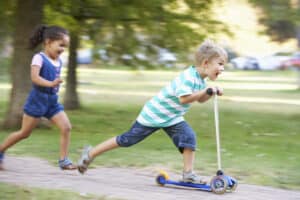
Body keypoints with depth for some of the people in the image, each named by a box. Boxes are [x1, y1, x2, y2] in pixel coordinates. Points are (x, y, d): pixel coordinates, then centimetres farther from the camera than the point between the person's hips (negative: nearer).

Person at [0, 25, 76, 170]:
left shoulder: (59, 61, 7)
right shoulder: (39, 58, -15)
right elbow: (34, 77, -31)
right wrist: (51, 84, -43)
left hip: (53, 101, 6)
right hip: (38, 99, -6)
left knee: (66, 127, -9)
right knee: (24, 133, 3)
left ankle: (63, 160, -4)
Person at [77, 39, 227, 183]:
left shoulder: (200, 80, 0)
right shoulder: (188, 77, -30)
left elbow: (200, 99, 10)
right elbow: (184, 98, -41)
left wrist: (211, 93, -8)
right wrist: (205, 91, -41)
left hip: (172, 118, 8)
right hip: (153, 115, -8)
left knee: (189, 137, -15)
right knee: (127, 140, 1)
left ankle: (188, 173, -11)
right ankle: (90, 153, 16)